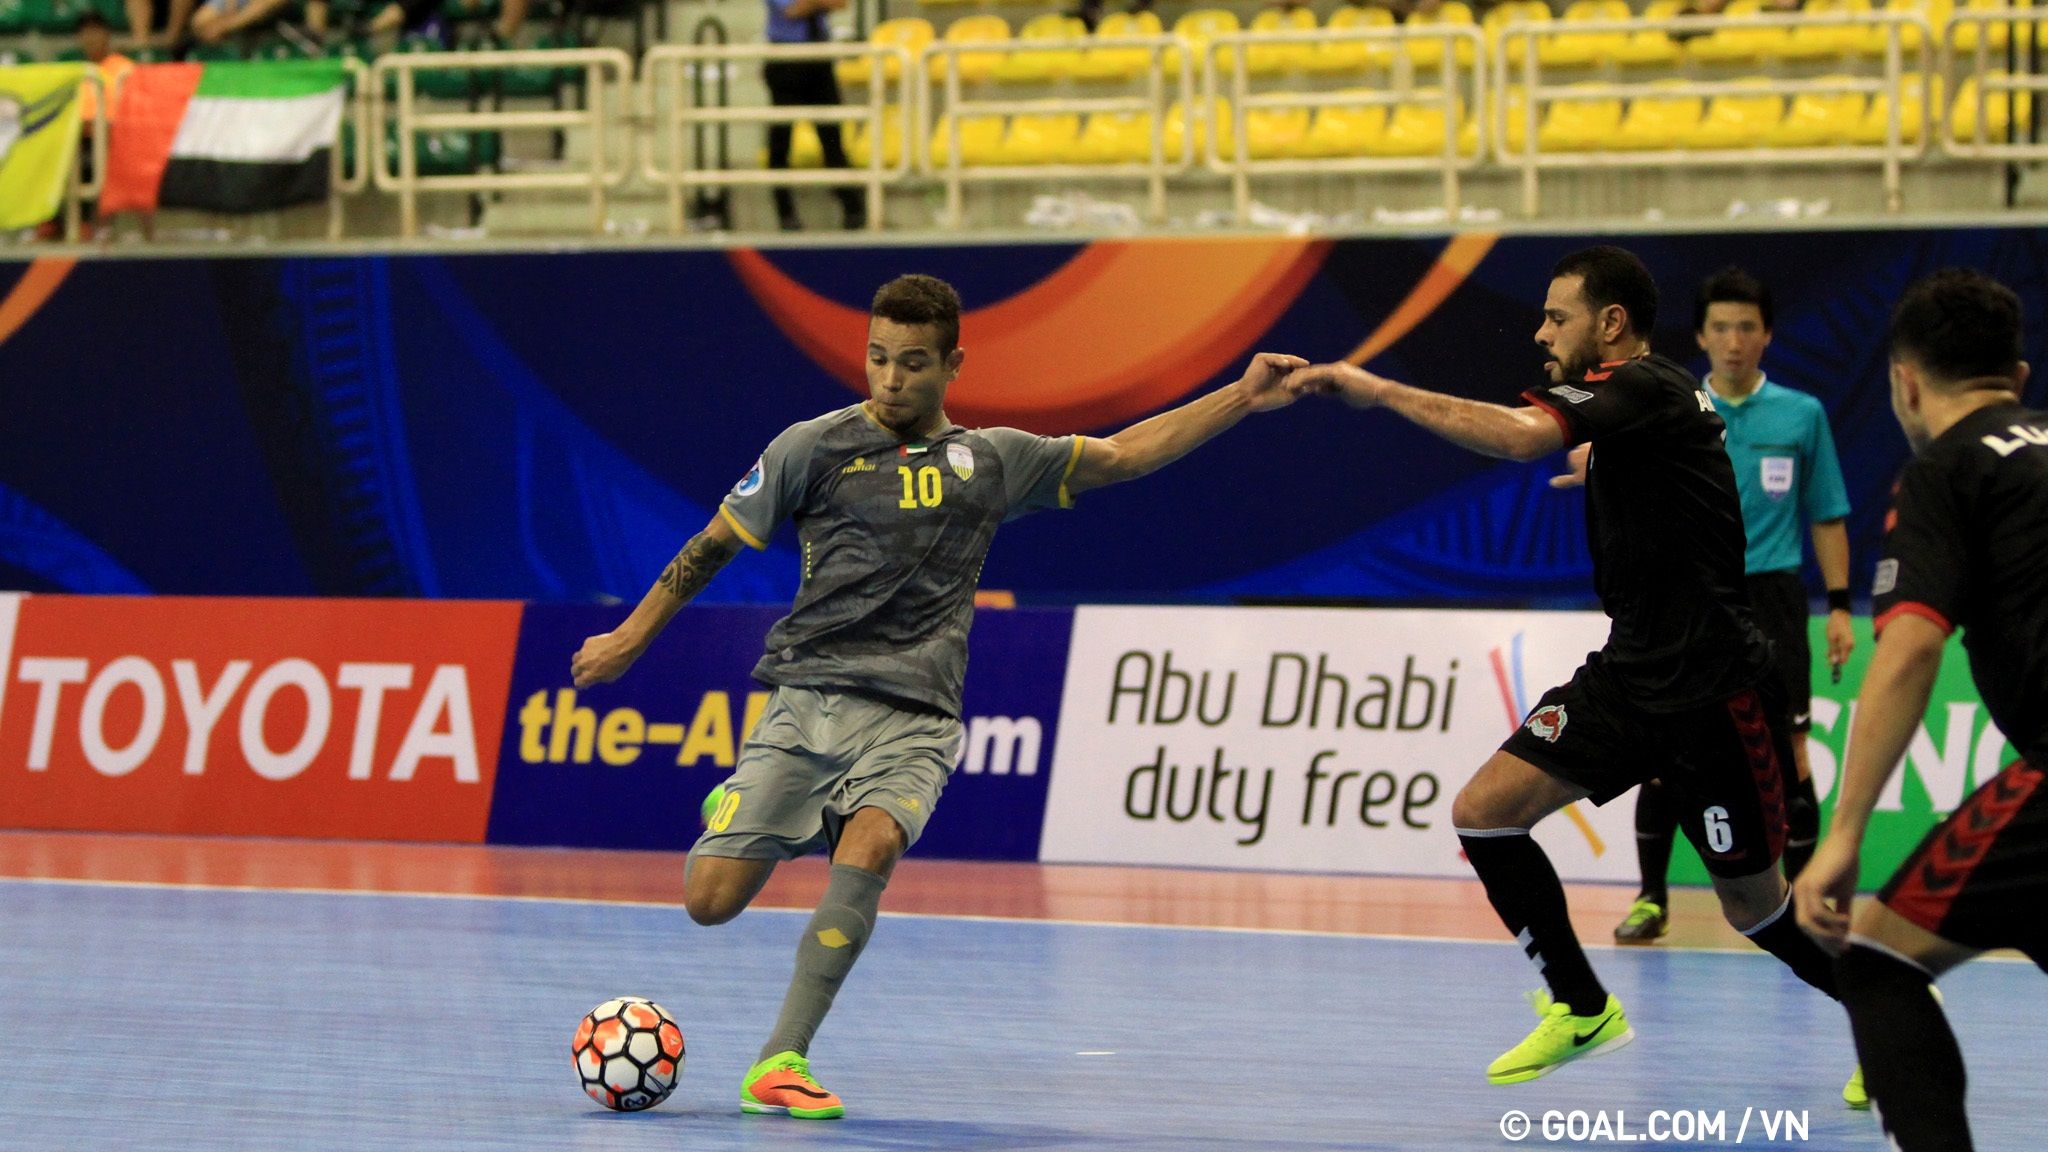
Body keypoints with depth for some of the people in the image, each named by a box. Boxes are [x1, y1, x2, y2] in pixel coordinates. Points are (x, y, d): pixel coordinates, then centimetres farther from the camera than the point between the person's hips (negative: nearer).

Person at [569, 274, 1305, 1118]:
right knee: (711, 901, -11)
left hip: (911, 719, 0)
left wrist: (1241, 400, 8)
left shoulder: (991, 460, 13)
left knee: (870, 846, -31)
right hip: (806, 699, 0)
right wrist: (632, 636, 20)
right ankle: (732, 815, 28)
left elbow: (1126, 454, 16)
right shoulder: (815, 448, 5)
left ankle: (778, 1064, -29)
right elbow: (717, 542, 15)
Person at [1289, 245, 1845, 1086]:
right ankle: (1581, 1008, 7)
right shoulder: (1635, 402, 12)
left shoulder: (1642, 388, -17)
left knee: (1754, 906, 2)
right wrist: (1603, 471, 17)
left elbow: (1522, 436, -35)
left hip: (1713, 691, -9)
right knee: (1484, 810, -6)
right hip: (1629, 672, 9)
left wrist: (1379, 391, -30)